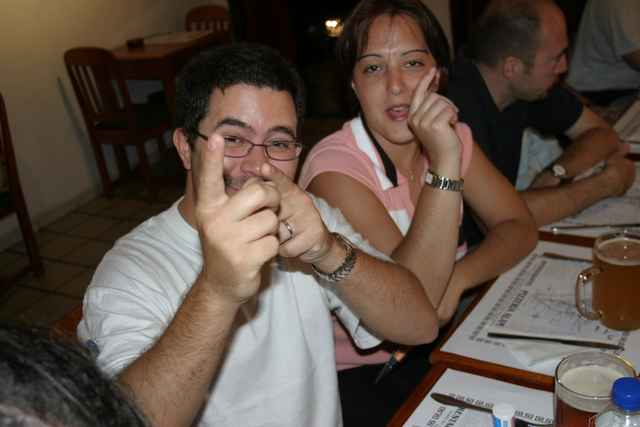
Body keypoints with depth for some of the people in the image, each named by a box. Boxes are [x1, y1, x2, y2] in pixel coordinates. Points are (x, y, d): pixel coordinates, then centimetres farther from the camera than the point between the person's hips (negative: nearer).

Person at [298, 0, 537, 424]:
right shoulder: (335, 167, -23)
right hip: (359, 376, -5)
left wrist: (456, 279, -20)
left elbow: (519, 227, -2)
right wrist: (444, 166, -36)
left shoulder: (451, 136, -3)